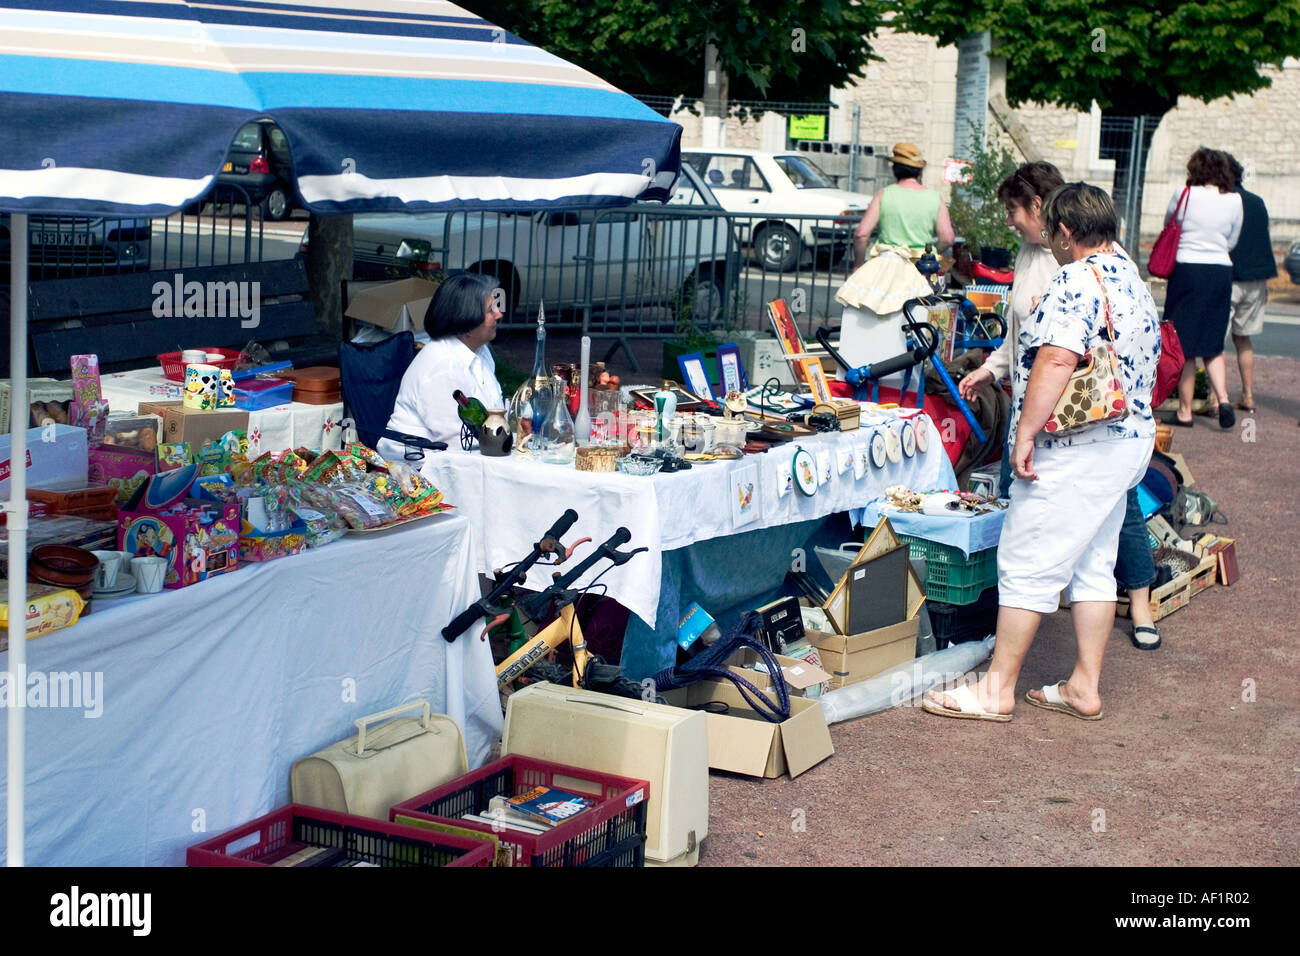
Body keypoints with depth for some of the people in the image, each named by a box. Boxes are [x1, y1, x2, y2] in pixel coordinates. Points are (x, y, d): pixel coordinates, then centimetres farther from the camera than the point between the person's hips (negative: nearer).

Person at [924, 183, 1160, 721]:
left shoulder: (1078, 279, -16)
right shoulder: (1134, 282, 15)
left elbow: (1057, 359, -27)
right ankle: (1085, 687, 18)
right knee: (1093, 565, 14)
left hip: (1075, 451, -10)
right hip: (1129, 441, 10)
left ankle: (998, 689, 1)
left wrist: (1026, 431, -22)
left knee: (1027, 564, -4)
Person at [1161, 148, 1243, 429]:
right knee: (1213, 345, 13)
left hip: (1187, 269, -3)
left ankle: (1185, 411, 6)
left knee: (1184, 346, 4)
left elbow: (1167, 224, 10)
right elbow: (1232, 242, 12)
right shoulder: (1235, 200, 2)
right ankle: (1223, 399, -5)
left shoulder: (1184, 195, -7)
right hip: (1221, 271, 3)